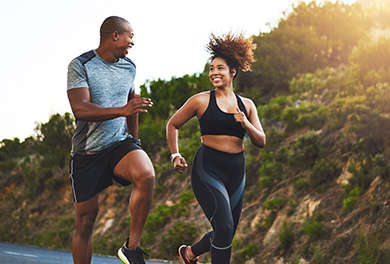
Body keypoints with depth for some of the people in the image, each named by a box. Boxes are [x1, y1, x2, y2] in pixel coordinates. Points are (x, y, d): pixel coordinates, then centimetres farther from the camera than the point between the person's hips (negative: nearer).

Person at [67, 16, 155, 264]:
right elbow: (80, 110, -21)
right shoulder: (80, 65, -9)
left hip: (120, 143, 3)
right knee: (86, 220, 1)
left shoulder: (129, 67, 9)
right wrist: (122, 110, -32)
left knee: (147, 176, -29)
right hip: (87, 151, -3)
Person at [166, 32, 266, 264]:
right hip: (208, 169, -5)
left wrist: (246, 125, -10)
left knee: (227, 234, 13)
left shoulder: (246, 105, 10)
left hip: (236, 172, 5)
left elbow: (261, 142, 8)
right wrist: (175, 155, 0)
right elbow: (173, 125, 10)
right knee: (224, 228, -20)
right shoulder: (201, 101, -1)